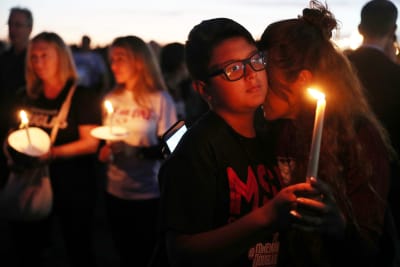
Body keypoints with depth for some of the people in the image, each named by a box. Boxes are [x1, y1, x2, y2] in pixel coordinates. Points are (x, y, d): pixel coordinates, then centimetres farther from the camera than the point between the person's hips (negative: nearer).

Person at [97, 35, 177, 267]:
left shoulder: (161, 99, -9)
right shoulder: (111, 99, 4)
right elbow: (104, 143, 13)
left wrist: (137, 151, -27)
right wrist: (104, 151, -9)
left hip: (150, 194, -4)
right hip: (116, 192, 4)